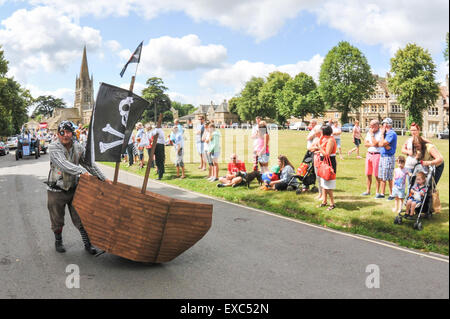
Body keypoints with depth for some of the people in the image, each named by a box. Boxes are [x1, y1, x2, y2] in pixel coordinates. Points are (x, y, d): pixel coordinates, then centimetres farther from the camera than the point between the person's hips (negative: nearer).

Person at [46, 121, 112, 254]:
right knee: (57, 220, 13)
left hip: (74, 189, 3)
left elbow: (89, 164, 5)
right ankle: (58, 241, 36)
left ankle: (88, 243, 18)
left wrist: (103, 178, 1)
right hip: (57, 190, -3)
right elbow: (63, 164, -30)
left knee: (80, 219, 6)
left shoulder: (78, 147, -1)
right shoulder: (53, 147, -15)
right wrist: (81, 171, -43)